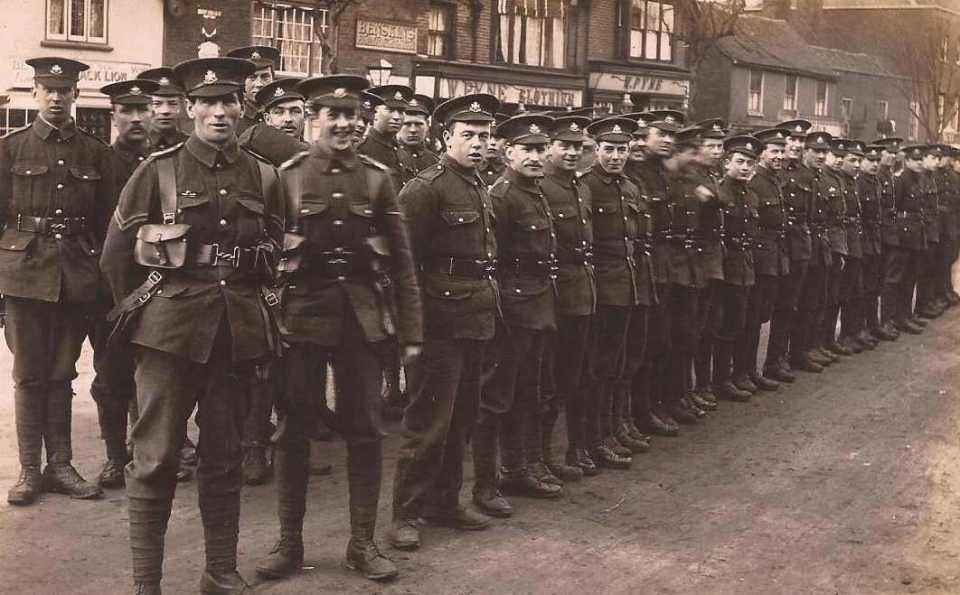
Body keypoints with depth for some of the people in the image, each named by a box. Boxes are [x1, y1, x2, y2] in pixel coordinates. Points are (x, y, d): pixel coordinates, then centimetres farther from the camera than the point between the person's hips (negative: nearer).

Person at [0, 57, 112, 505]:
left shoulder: (96, 153, 7)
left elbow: (105, 220, 10)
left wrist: (101, 274, 5)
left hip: (77, 276, 2)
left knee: (61, 373, 9)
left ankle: (60, 466, 16)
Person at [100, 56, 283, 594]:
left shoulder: (264, 177, 7)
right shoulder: (159, 170, -1)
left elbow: (276, 255, 18)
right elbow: (116, 255, 5)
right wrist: (141, 310, 9)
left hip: (240, 331, 3)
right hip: (172, 328, -3)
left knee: (226, 457, 11)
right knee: (155, 458, 0)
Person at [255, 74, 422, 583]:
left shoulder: (376, 177, 5)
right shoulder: (287, 176, 0)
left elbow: (401, 259, 5)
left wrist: (411, 330, 1)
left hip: (362, 316, 2)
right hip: (303, 314, -1)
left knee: (366, 430, 5)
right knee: (293, 429, 6)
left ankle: (362, 543, 17)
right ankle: (290, 542, 19)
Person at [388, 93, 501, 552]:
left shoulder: (480, 188, 15)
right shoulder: (426, 188, -12)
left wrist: (489, 304, 14)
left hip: (477, 318, 9)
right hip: (443, 319, -9)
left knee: (462, 415, 15)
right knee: (428, 419, -3)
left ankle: (445, 501, 27)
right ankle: (406, 513, 6)